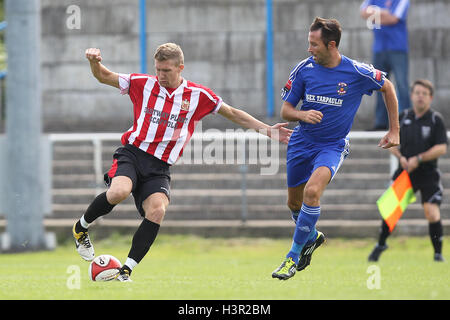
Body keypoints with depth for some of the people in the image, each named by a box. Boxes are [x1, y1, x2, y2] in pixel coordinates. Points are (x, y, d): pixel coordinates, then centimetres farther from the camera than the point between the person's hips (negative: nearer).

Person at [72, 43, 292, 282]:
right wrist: (94, 62, -8)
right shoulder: (143, 84, 6)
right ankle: (81, 228, -3)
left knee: (157, 211, -25)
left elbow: (232, 113, 18)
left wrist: (267, 130, 14)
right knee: (118, 192, -32)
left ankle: (126, 271, -18)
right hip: (132, 154, -1)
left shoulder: (198, 95, 7)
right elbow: (104, 77, 14)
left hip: (160, 168, 1)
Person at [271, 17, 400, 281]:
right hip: (302, 142, 4)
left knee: (312, 191, -28)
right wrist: (303, 115, -24)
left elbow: (387, 87, 5)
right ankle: (312, 237, 47)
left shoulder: (357, 73, -14)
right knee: (294, 204, 13)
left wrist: (394, 130, 5)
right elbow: (286, 110, 0)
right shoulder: (304, 69, -8)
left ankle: (294, 255, -16)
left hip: (333, 146, -4)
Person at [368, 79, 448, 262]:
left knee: (432, 213, -14)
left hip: (428, 174, -3)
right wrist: (401, 157, -5)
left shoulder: (436, 120, -4)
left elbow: (442, 148, -10)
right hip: (404, 172, 3)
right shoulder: (404, 117, 7)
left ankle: (438, 253, 0)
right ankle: (381, 244, 23)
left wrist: (418, 159, -17)